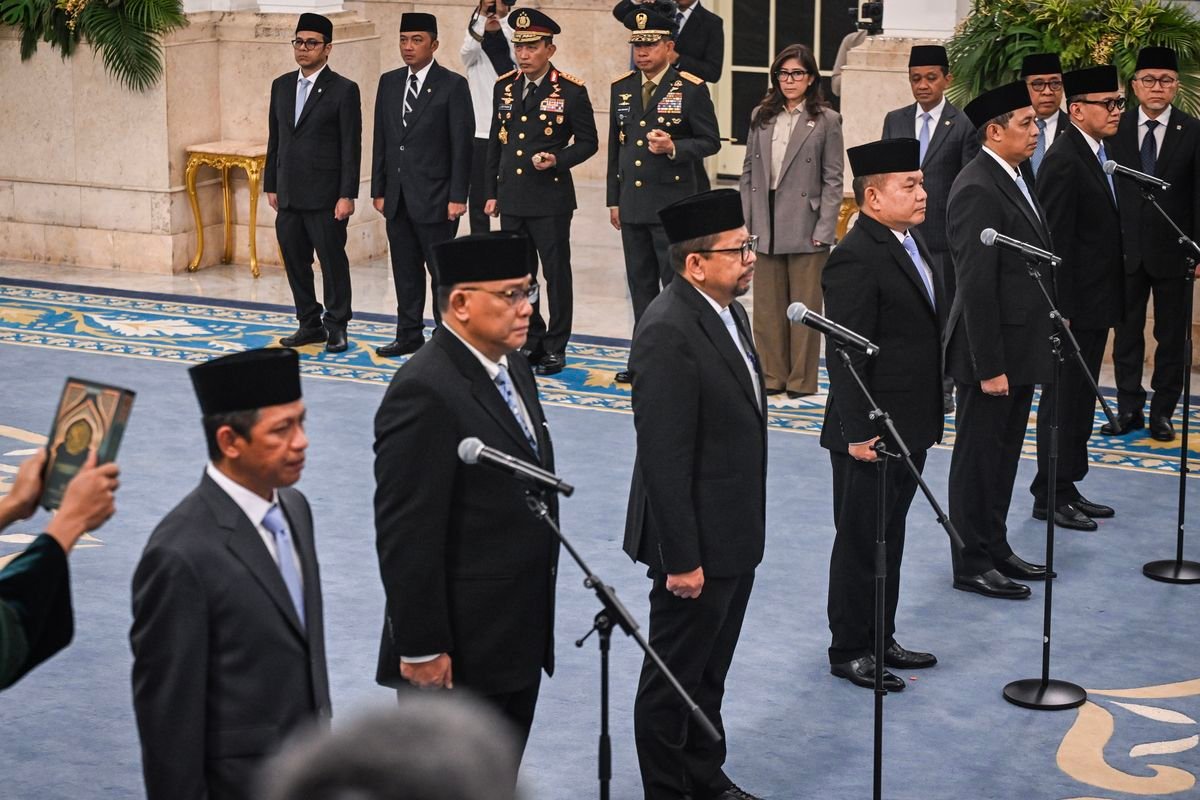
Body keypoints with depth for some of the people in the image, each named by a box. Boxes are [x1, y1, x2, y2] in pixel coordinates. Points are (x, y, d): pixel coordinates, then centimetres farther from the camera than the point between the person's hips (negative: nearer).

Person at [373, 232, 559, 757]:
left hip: (519, 635, 9)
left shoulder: (512, 367, 8)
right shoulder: (424, 393, -22)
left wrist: (536, 624, 18)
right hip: (458, 654, -9)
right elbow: (406, 536, -22)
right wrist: (420, 648, -20)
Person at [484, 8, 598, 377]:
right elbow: (495, 142, 15)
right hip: (512, 198, 5)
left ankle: (555, 348, 12)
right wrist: (491, 192, 13)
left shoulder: (571, 91, -7)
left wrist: (558, 159, -20)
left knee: (556, 274, 3)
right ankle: (530, 341, 23)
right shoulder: (504, 87, 8)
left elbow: (588, 142, -2)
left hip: (551, 198, -5)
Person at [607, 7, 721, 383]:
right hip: (632, 204, 6)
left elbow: (710, 141, -4)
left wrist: (674, 148, -22)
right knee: (641, 284, 11)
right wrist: (613, 199, 14)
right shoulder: (621, 88, 10)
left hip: (673, 204, -5)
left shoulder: (691, 89, -6)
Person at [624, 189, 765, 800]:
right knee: (673, 678, 8)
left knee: (709, 674, 22)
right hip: (695, 543, -9)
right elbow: (664, 458, -24)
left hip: (736, 537, 9)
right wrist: (680, 558, -22)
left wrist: (747, 530, 18)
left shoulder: (727, 310, 6)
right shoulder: (668, 334, -24)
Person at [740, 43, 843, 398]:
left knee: (804, 306, 3)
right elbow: (748, 170, 11)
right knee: (767, 304, 8)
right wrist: (745, 219, 3)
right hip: (766, 225, 4)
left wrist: (824, 230, -9)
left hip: (804, 226, -4)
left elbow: (833, 179, -3)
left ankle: (802, 379, 11)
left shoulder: (826, 120, -2)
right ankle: (772, 375, 18)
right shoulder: (761, 116, 9)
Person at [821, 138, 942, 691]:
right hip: (872, 432, -9)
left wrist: (930, 417, 20)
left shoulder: (909, 244, 10)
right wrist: (858, 432, -23)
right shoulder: (857, 259, -20)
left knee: (889, 539, 19)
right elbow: (847, 355, -22)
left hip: (909, 427, 9)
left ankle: (880, 639, 30)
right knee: (860, 543, 3)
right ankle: (849, 651, 15)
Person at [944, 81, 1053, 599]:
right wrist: (989, 366, -22)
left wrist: (1033, 351, 17)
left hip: (1020, 349, 10)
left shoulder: (1011, 179, 12)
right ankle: (972, 565, 11)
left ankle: (995, 550, 29)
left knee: (1003, 455, 18)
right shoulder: (977, 191, -19)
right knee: (978, 458, 2)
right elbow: (976, 287, -22)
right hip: (993, 352, -10)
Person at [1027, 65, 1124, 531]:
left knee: (1080, 397, 15)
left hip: (1096, 302, 10)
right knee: (1064, 398, -2)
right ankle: (1050, 496, 6)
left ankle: (1068, 488, 23)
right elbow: (1055, 241, -20)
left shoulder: (1096, 153, 13)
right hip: (1076, 303, -10)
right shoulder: (1064, 160, -17)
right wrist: (1060, 309, -21)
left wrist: (1110, 299, 16)